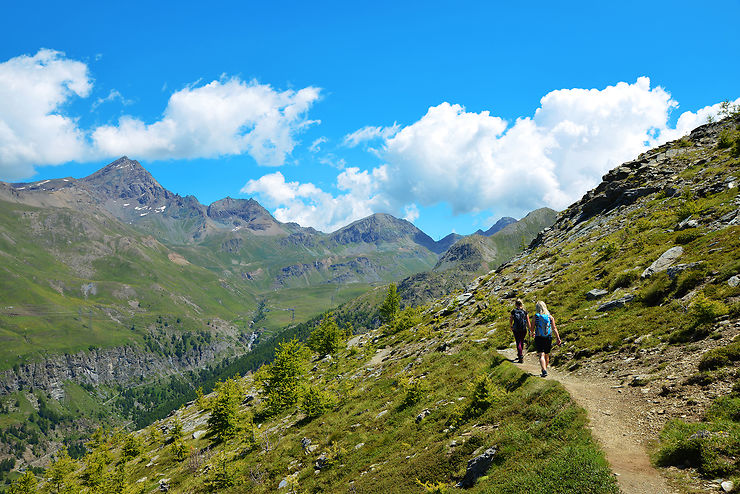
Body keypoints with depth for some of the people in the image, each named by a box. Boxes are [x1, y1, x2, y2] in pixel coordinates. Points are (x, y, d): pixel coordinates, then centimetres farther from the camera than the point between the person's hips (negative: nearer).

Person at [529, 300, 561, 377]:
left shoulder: (536, 316, -5)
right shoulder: (550, 316, 1)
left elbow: (532, 328, 0)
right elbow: (554, 328, -6)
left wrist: (532, 333, 22)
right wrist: (558, 338, -6)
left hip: (539, 338, -3)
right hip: (548, 338, 3)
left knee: (541, 355, -8)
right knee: (546, 355, 19)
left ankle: (544, 371, -26)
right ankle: (545, 369, 34)